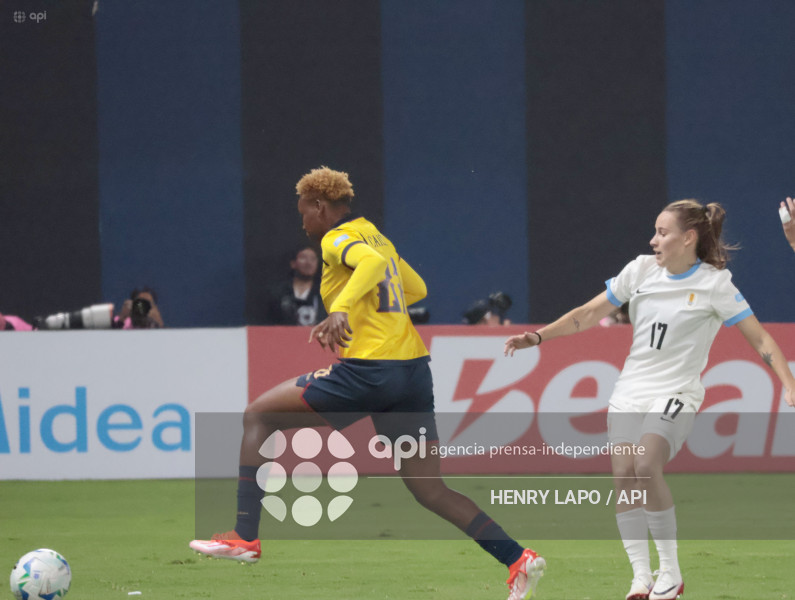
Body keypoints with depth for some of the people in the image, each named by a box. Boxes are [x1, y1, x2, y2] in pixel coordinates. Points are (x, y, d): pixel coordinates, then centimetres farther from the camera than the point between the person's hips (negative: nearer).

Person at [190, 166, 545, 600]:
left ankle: (245, 536, -2)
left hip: (368, 371, -8)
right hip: (414, 372, 8)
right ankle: (518, 560, -5)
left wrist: (341, 309, -41)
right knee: (429, 490, 9)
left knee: (259, 417, 5)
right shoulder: (377, 238, 21)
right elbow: (416, 289, 35)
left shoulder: (338, 239, -5)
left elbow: (373, 262, -28)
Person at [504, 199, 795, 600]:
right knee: (622, 473, -12)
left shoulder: (713, 283, -6)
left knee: (646, 467, -26)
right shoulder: (641, 270, 6)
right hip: (630, 392, 5)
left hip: (675, 394, -5)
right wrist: (537, 336, 5)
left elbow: (760, 340, -6)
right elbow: (588, 315, 13)